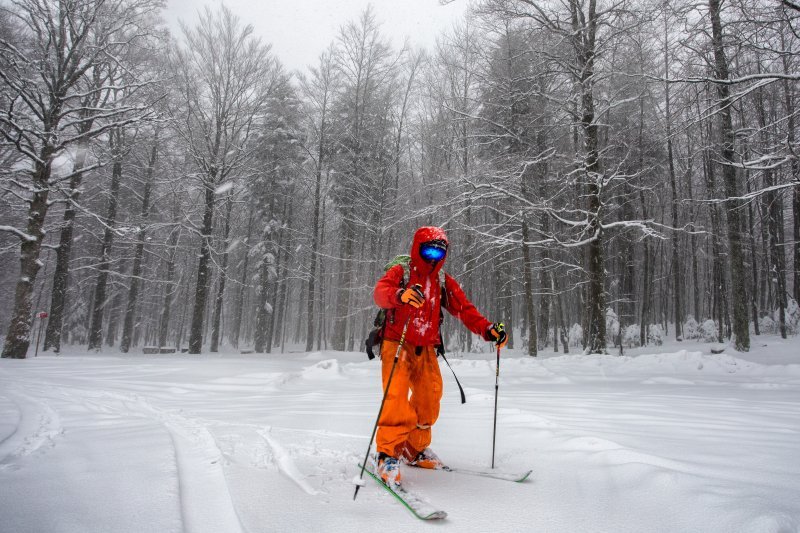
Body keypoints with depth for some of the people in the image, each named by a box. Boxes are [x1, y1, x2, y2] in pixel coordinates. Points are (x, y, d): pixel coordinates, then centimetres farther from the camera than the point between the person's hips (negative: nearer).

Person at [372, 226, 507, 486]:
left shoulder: (444, 283, 10)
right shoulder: (400, 273, -4)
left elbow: (464, 308, 2)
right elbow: (380, 293, -23)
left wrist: (487, 328, -16)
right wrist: (401, 295, -46)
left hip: (426, 350, 5)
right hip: (397, 345, -5)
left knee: (429, 400, 7)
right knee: (397, 398, -17)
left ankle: (416, 448, 27)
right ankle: (387, 454, -5)